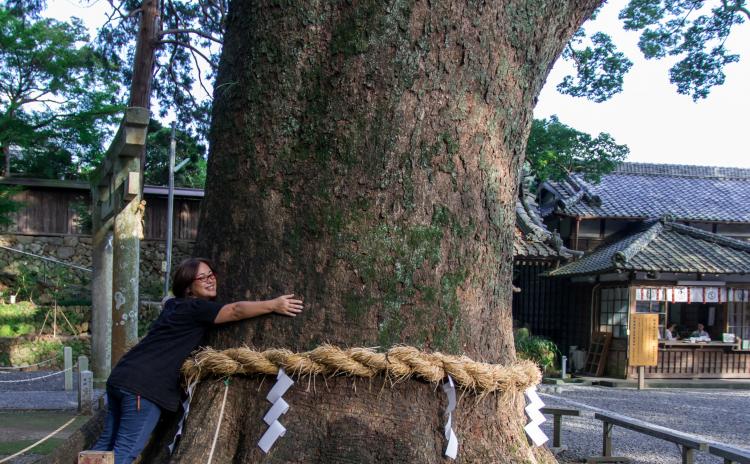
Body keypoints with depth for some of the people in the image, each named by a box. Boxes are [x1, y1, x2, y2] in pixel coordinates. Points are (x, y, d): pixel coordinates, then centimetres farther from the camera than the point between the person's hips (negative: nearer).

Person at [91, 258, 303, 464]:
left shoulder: (175, 306, 20)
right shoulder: (195, 308, -8)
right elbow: (236, 311, -16)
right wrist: (274, 304, -13)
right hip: (144, 387, -9)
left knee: (108, 441, 15)